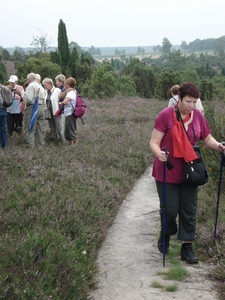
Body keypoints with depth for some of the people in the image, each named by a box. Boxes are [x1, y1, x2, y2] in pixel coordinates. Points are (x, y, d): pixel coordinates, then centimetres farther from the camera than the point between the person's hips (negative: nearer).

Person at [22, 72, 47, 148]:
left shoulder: (31, 86, -7)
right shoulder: (41, 87, 18)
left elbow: (28, 98, -16)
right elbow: (44, 100, 19)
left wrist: (22, 92, -6)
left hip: (32, 107, -8)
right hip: (42, 107, 8)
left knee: (29, 129, -5)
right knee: (40, 128, 11)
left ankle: (30, 145, -10)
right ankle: (41, 144, 15)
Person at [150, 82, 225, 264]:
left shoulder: (198, 116, -2)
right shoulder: (166, 115, -15)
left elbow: (207, 139, 9)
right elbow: (154, 142, -14)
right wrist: (159, 153, -34)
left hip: (189, 172, 4)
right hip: (167, 172, -4)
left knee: (189, 211, 6)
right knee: (170, 209, 2)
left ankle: (187, 248, 18)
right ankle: (166, 235, 33)